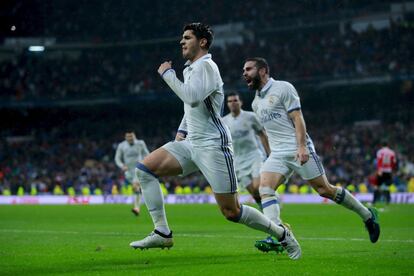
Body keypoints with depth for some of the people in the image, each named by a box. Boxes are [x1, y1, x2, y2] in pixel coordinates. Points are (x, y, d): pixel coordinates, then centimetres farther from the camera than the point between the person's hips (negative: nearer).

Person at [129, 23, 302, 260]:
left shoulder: (205, 65, -11)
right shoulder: (190, 68, 18)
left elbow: (192, 97, -27)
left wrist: (168, 74, -16)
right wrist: (181, 132, 24)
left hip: (213, 146, -9)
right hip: (191, 144, 9)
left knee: (231, 211, -9)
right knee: (144, 169, -6)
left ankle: (282, 234, 11)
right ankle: (162, 233, -8)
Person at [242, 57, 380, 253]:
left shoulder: (283, 88, -4)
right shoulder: (256, 102, 17)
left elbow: (297, 119, -11)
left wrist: (302, 147, -21)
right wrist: (271, 153, 21)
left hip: (299, 150, -6)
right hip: (277, 154, 7)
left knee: (325, 190, -3)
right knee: (264, 187, -17)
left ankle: (367, 215, 15)